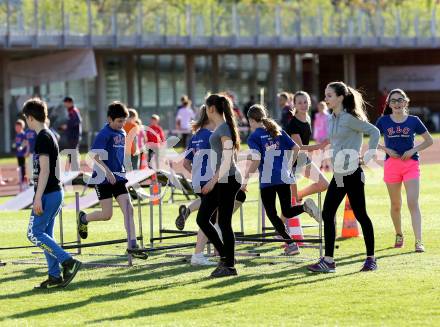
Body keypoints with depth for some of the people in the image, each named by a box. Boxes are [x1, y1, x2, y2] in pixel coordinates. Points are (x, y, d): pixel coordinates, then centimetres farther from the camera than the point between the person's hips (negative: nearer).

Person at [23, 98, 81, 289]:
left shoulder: (42, 138, -15)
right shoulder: (50, 136, 15)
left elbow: (44, 170, -20)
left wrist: (38, 198, -21)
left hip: (47, 193, -10)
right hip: (56, 192, 10)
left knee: (34, 233, -7)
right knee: (45, 234, 11)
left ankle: (68, 262, -14)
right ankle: (55, 277, 10)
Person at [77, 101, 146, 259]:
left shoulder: (122, 133, 12)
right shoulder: (104, 134, -12)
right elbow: (95, 155, -20)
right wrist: (108, 171, -27)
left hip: (118, 177, 7)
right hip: (103, 178, -7)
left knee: (128, 209, -6)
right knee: (107, 214, -3)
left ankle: (132, 246, -7)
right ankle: (83, 218, 27)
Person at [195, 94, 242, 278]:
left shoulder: (224, 128, -13)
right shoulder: (219, 128, 15)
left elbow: (227, 158, -19)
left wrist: (213, 180, -21)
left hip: (228, 180, -10)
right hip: (219, 181, 10)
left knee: (224, 222, -4)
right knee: (202, 219, 7)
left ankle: (230, 266, 3)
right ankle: (225, 257, 13)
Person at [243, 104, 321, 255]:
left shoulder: (254, 137, -5)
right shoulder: (278, 131, 12)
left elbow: (256, 160, -16)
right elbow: (296, 148, 7)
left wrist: (245, 179, -9)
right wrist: (289, 165, 19)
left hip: (267, 179, -5)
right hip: (284, 177, 5)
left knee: (271, 214, 7)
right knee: (287, 211, 13)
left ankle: (291, 243, -5)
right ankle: (305, 206, -18)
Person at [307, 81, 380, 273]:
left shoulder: (349, 118, -13)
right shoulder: (332, 119, 11)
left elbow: (374, 131, -14)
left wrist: (369, 155, -17)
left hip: (352, 173, -9)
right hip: (338, 174, 9)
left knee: (360, 215, 0)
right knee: (327, 214, 3)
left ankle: (371, 259, 11)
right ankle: (328, 261, 5)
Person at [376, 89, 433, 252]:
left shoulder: (413, 121, 1)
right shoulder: (384, 121, 3)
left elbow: (429, 140, 7)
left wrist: (413, 150, -7)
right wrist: (386, 150, -6)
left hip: (411, 164, -2)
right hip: (391, 164, 2)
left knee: (413, 203, -13)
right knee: (396, 205, 12)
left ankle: (419, 242, -18)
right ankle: (399, 235, 33)